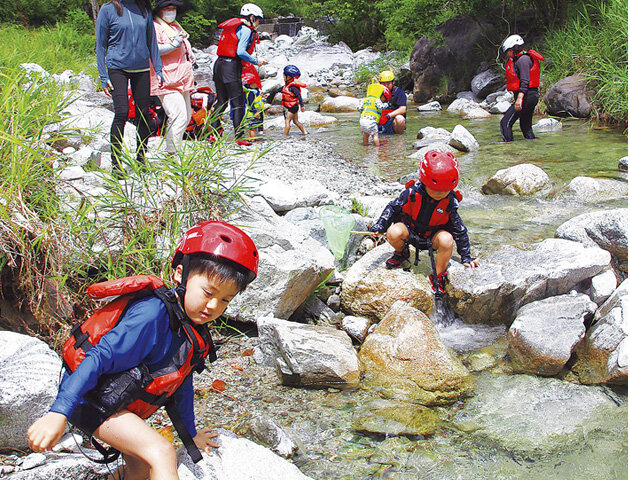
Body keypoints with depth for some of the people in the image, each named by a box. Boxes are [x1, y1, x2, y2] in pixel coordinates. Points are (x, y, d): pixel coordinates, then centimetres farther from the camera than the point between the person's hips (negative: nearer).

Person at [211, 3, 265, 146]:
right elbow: (240, 52, -18)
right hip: (231, 66, -8)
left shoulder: (232, 26, 19)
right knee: (237, 103, -3)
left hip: (219, 64, 8)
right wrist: (256, 61, -6)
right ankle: (239, 137, -2)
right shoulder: (246, 30, -7)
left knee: (221, 102, 13)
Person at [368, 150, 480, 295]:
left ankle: (439, 275, -11)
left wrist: (466, 256, -1)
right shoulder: (412, 193, -20)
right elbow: (393, 208, -4)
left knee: (446, 240, -37)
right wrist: (379, 226, -10)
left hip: (434, 233, 0)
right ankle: (401, 253, 6)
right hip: (411, 228, 0)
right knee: (393, 233, -33)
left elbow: (460, 230, -5)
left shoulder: (450, 202, -16)